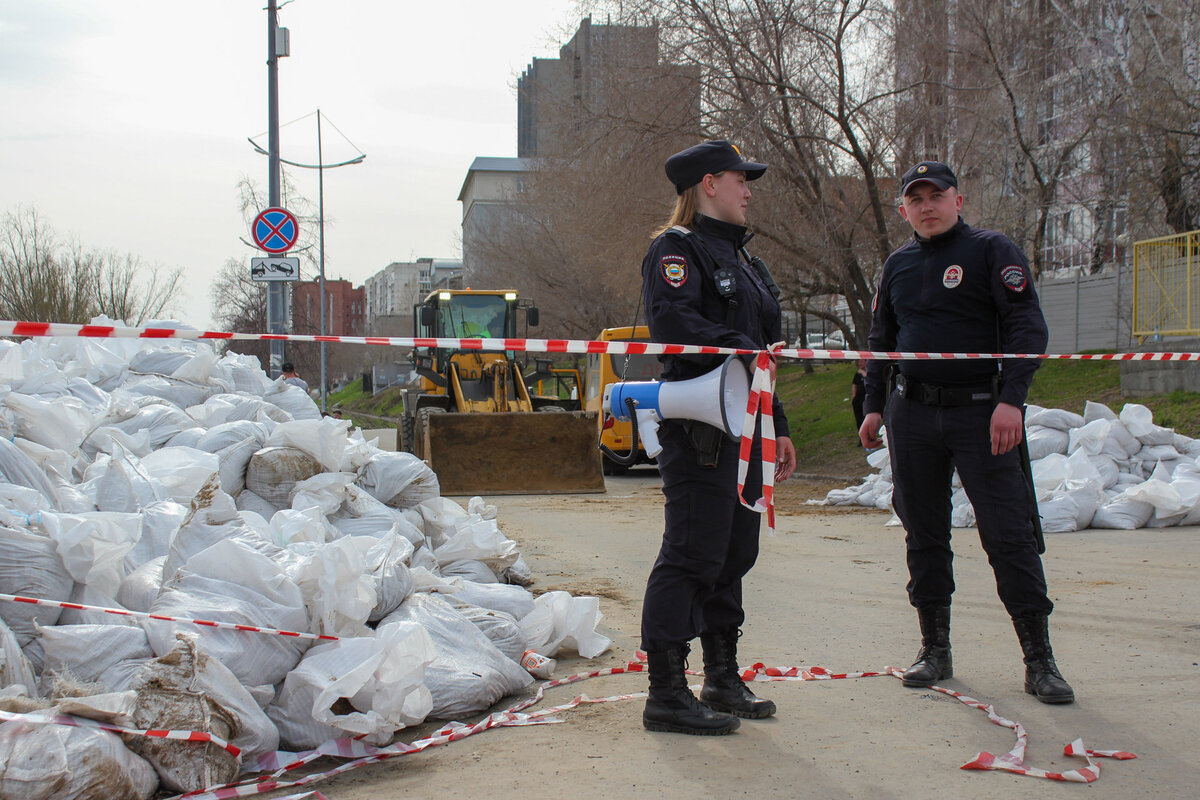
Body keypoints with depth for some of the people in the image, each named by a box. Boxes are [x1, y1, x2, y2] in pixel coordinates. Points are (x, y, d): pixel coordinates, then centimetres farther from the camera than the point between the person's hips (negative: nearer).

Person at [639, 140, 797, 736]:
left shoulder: (738, 256, 25)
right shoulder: (677, 248, -5)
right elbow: (671, 319, -24)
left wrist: (777, 427, 25)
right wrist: (741, 349, -26)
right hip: (699, 432, -10)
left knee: (734, 555, 13)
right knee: (692, 556, -8)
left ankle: (723, 681, 24)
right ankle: (666, 694, -3)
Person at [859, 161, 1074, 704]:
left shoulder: (991, 251, -2)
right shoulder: (898, 266, 14)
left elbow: (1027, 327, -8)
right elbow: (881, 341, 23)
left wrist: (1011, 399, -18)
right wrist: (873, 406, 16)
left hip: (980, 413, -5)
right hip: (912, 415, 5)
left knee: (1009, 534, -7)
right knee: (924, 536, 7)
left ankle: (1039, 659, -1)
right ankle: (935, 649, 18)